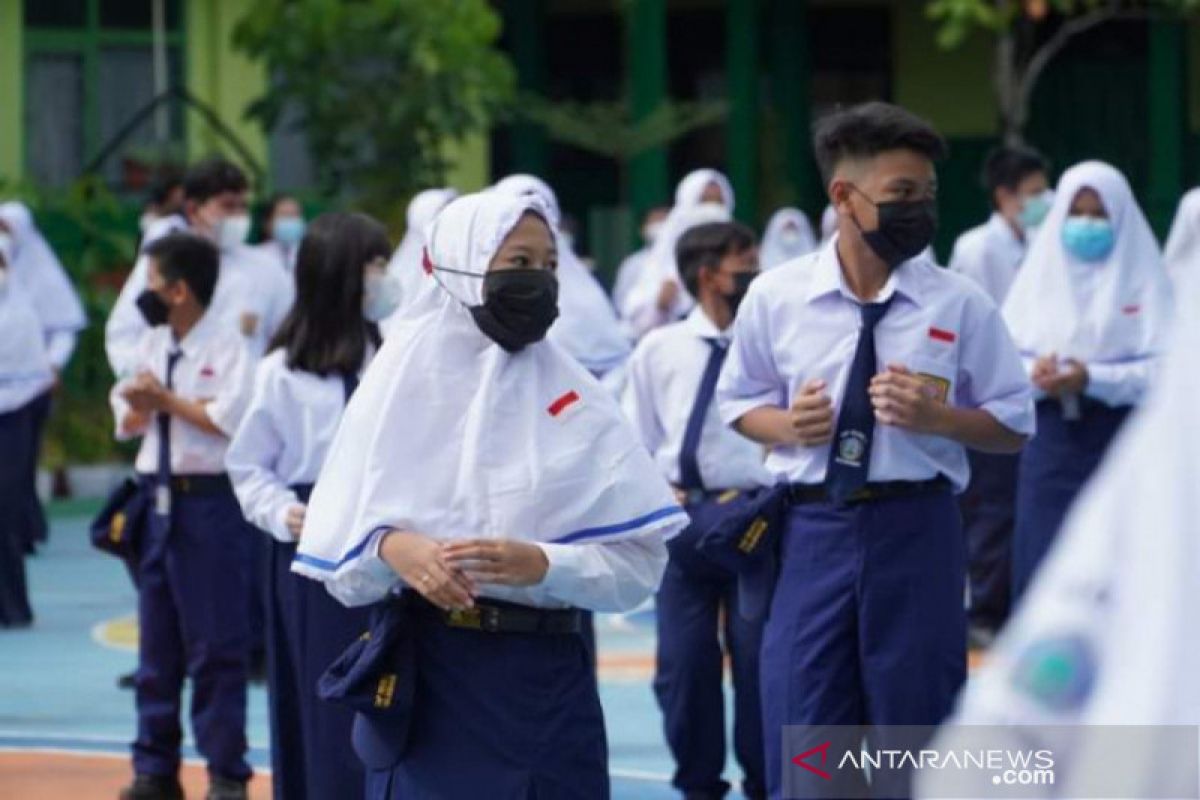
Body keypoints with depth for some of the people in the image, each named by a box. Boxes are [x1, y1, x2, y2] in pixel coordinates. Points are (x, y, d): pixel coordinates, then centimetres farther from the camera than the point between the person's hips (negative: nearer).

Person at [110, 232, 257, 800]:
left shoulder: (227, 348, -8)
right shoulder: (150, 346, 11)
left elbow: (231, 420, -18)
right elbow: (127, 421, 12)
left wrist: (168, 401, -10)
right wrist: (143, 405, -9)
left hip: (209, 502, -7)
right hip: (158, 498, 7)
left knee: (217, 646, -2)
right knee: (157, 644, 11)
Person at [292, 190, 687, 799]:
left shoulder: (574, 398, 1)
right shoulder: (403, 378, 2)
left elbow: (640, 560, -3)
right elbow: (338, 557, 3)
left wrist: (542, 563, -19)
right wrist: (390, 548, -18)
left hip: (547, 680, 0)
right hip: (423, 678, 0)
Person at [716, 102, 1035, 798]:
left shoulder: (961, 305, -2)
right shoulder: (776, 297, 0)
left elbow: (1015, 426, 4)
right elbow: (740, 402, 13)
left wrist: (938, 418, -14)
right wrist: (786, 426, -8)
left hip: (917, 529, -1)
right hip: (815, 528, 1)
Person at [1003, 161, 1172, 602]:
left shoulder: (1142, 279, 1)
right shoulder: (1039, 274, 10)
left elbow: (1163, 370, -8)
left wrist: (1091, 378, -20)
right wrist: (1034, 372, -17)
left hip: (1121, 446, -3)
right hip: (1051, 444, 3)